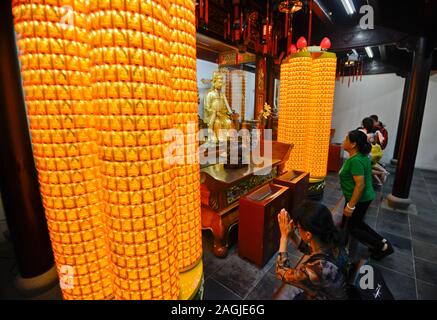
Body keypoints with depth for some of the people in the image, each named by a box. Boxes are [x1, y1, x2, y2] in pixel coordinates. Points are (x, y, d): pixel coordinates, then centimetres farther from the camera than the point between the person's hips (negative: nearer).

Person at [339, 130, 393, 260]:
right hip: (365, 197, 10)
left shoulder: (355, 160, -27)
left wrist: (350, 206, -26)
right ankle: (383, 242, 29)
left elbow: (360, 184, -29)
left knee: (350, 227, 7)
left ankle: (383, 247, 16)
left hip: (358, 199, -10)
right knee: (357, 223, 23)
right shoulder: (361, 156, 4)